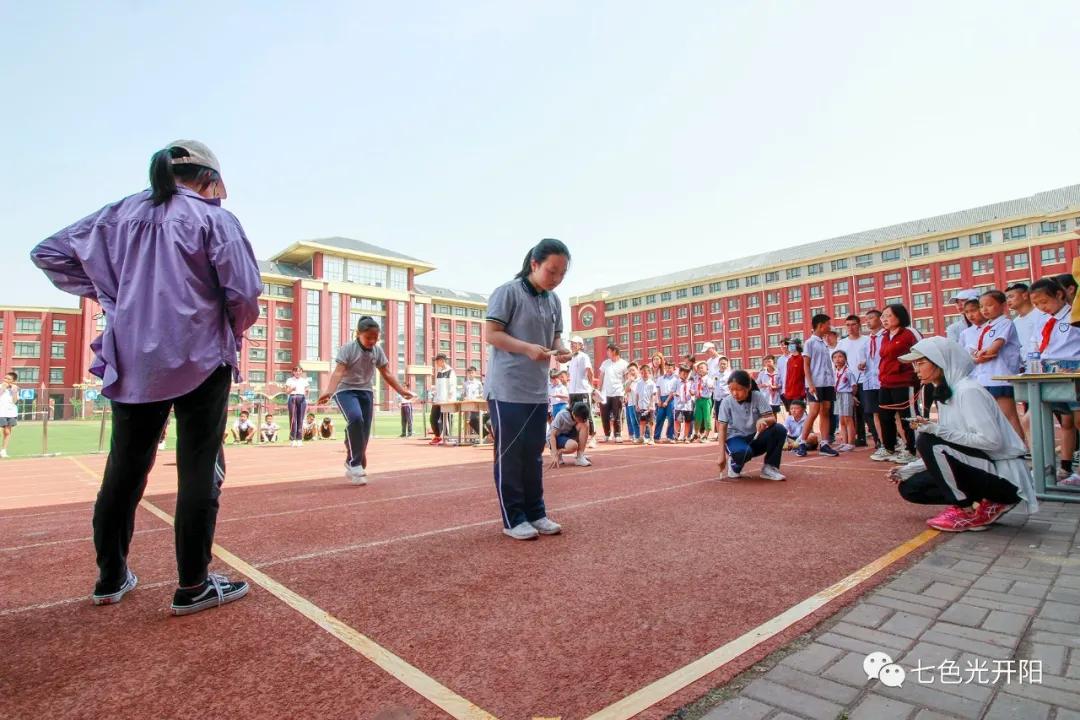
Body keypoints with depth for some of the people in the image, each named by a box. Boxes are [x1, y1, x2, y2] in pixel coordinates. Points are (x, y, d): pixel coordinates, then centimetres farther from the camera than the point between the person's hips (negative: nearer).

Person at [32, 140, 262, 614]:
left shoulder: (119, 214, 12)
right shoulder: (215, 218, -3)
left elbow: (48, 253, 14)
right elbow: (244, 293, -11)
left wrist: (104, 292, 14)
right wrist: (234, 332, 7)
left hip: (131, 361, 5)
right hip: (200, 361, -5)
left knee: (123, 471, 16)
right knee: (198, 472, 1)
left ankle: (110, 579, 28)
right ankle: (193, 586, 8)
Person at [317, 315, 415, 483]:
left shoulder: (377, 350, -1)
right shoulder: (347, 349, -16)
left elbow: (386, 373, 7)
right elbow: (338, 372, -27)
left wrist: (401, 391, 5)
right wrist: (328, 391, -43)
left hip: (366, 392, 5)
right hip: (345, 390, -5)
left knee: (365, 432, 0)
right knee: (356, 419, -31)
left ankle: (355, 466, 18)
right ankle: (355, 464, -21)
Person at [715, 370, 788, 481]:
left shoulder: (758, 397, -10)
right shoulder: (726, 402, -12)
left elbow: (772, 419, -17)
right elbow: (722, 429, -12)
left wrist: (763, 420, -43)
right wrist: (722, 455, -18)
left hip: (755, 437, 3)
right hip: (736, 438, -2)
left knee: (780, 430, -25)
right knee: (744, 451, -38)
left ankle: (769, 468, -9)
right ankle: (734, 465, 0)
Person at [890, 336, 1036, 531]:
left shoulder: (967, 390, -18)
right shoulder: (945, 394, 10)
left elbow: (992, 440, -27)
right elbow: (939, 454, 13)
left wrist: (939, 431, -28)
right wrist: (908, 470, 8)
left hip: (1004, 476, -9)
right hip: (981, 469, 9)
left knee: (928, 441, -26)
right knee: (909, 487, 2)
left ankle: (968, 510, -11)